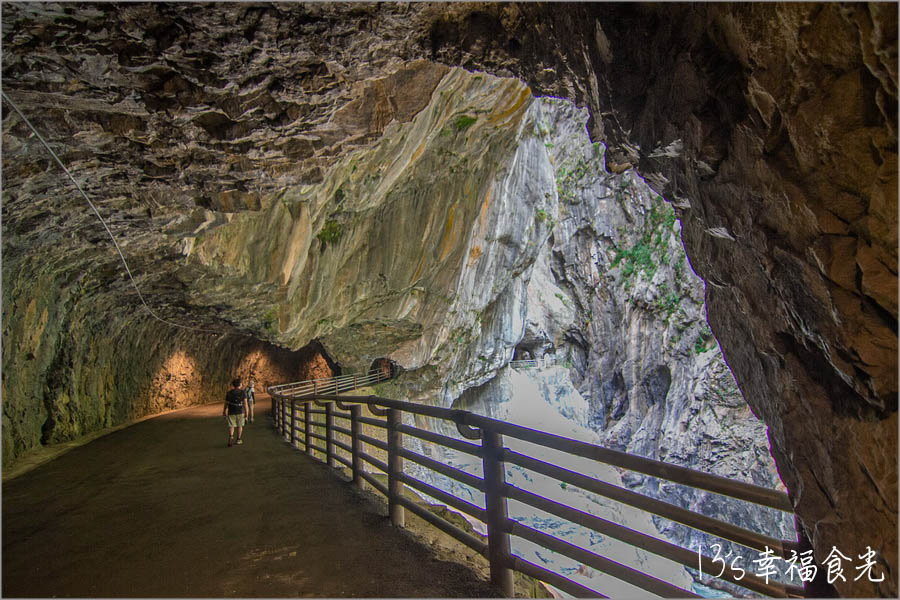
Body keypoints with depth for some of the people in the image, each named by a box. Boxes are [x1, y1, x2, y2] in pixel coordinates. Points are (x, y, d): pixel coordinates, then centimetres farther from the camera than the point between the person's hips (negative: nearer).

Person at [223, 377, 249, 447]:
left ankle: (231, 437, -22)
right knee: (240, 425, 17)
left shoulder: (229, 393, -3)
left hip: (231, 412, 0)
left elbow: (226, 404, 3)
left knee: (231, 426, 3)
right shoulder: (243, 392, -8)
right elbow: (245, 404, -11)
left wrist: (224, 412, 18)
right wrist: (246, 414, -7)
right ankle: (238, 439, 25)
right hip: (240, 412, 0)